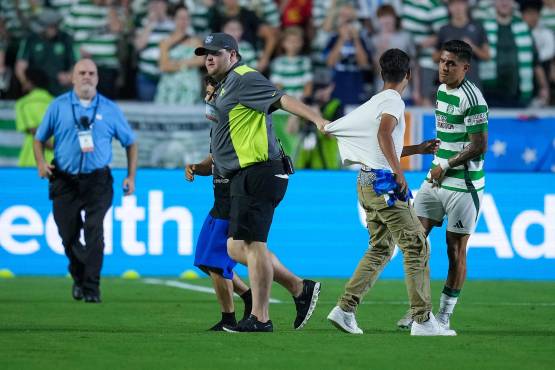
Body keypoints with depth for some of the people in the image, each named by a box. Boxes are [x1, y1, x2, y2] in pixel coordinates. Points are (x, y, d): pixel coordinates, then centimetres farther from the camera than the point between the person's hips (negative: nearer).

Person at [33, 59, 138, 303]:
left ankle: (91, 287, -11)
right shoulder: (59, 106, 5)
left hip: (97, 181, -1)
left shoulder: (109, 109, 5)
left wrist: (131, 177, 5)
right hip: (64, 180, 1)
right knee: (68, 235, 5)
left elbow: (130, 142, 13)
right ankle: (78, 276, 31)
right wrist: (41, 163, -8)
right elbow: (40, 139, 11)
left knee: (94, 232, -14)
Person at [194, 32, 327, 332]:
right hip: (244, 177, 11)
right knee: (237, 249, 12)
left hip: (257, 173, -11)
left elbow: (281, 99, -22)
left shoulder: (244, 79, -8)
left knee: (252, 244, -9)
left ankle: (259, 319, -6)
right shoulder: (225, 86, 23)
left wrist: (317, 119, -35)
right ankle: (301, 290, 16)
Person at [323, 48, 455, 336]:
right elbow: (384, 135, -26)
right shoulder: (393, 101, -8)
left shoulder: (372, 103, 19)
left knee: (380, 249, 17)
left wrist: (419, 149, 36)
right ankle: (423, 320, -10)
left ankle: (345, 309, 11)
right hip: (384, 182, -9)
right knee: (416, 247, -6)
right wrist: (399, 174, -27)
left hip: (366, 182, 9)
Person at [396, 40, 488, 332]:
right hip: (436, 178, 8)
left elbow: (479, 146, -18)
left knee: (455, 248, 0)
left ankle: (445, 315, 7)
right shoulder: (441, 91, 11)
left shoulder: (471, 98, -16)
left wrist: (446, 166, -14)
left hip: (463, 184, -8)